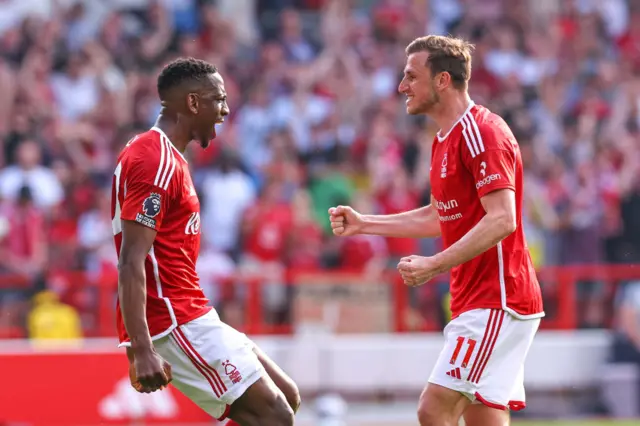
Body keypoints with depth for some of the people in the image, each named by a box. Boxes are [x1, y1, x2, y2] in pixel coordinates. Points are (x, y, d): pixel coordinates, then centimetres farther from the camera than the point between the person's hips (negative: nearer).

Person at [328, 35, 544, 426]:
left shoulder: (482, 133, -15)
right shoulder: (444, 140, 17)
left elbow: (501, 220, -24)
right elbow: (439, 217, 27)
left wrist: (436, 265, -28)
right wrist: (363, 224, 21)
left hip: (495, 301, -10)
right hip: (475, 301, 10)